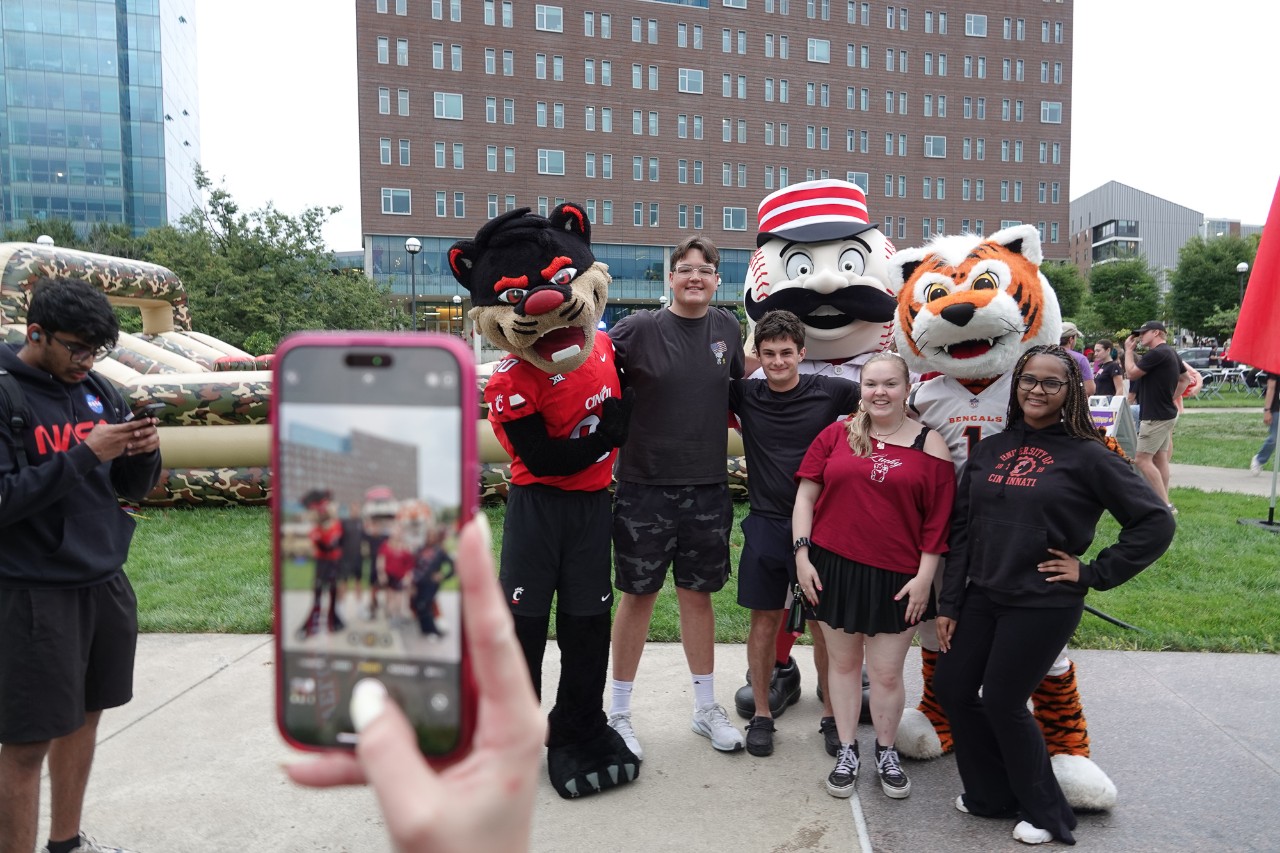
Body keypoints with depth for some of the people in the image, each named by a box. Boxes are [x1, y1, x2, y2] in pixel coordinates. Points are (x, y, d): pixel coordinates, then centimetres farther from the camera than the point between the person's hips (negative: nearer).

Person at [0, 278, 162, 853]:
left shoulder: (97, 389, 6)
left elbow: (133, 488, 10)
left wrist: (143, 453, -11)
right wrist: (85, 453, -23)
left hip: (105, 583, 6)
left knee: (85, 714, 17)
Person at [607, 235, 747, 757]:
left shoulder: (727, 327, 6)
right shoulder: (639, 329, -8)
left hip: (708, 486, 3)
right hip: (645, 485, -3)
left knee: (698, 594, 14)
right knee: (638, 595, 7)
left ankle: (706, 708, 30)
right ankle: (618, 713, 23)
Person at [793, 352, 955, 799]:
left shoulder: (930, 444, -1)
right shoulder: (836, 435, 2)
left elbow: (939, 519, 0)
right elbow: (806, 496, 3)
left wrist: (924, 576, -4)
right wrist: (802, 554, -2)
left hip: (897, 576, -1)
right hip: (834, 567, 1)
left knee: (886, 672, 7)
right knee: (843, 662, 14)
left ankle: (886, 751, 31)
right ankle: (847, 750, 30)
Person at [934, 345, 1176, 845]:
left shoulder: (1087, 456, -8)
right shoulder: (988, 450, 5)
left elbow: (1155, 522, -7)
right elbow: (961, 531, 7)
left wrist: (1093, 573, -9)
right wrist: (949, 603, 5)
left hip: (1044, 605, -6)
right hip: (982, 596, 6)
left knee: (1002, 702, 0)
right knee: (951, 687, 8)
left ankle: (1045, 813, 25)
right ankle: (991, 795, 30)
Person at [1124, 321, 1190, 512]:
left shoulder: (1157, 353, -18)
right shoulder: (1171, 353, 14)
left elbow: (1132, 373, -12)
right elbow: (1185, 379, 24)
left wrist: (1128, 350, 0)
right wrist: (1172, 398, 17)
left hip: (1156, 416, -10)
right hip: (1167, 413, 10)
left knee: (1143, 459, -9)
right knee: (1160, 458, 12)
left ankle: (1165, 504, -11)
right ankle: (1164, 502, 15)